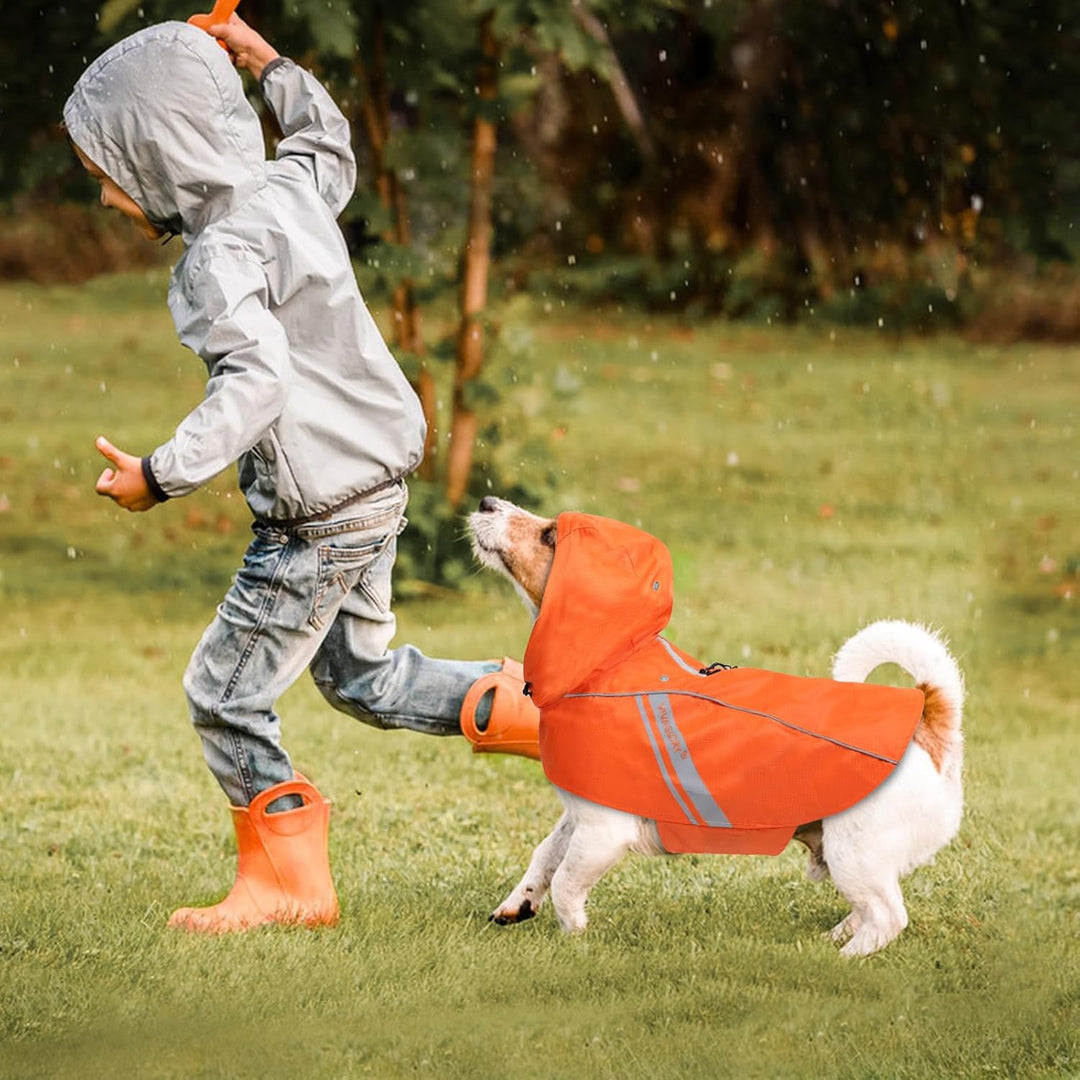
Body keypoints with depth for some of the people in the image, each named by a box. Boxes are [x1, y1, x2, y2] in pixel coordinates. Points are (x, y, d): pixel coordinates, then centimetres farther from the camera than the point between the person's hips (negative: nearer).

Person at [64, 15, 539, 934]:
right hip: (376, 485, 9)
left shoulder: (219, 256, -21)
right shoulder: (290, 186, 4)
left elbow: (256, 381, -33)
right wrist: (269, 64, 31)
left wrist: (163, 475, -34)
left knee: (227, 694, 4)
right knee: (363, 675, 25)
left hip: (315, 522, -9)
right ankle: (530, 706, 19)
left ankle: (288, 881, 13)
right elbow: (330, 142, 29)